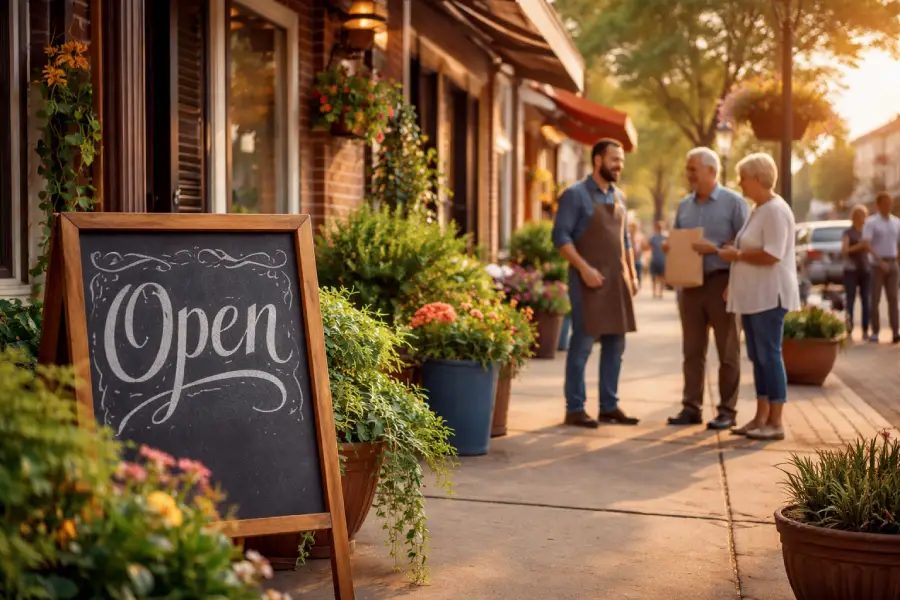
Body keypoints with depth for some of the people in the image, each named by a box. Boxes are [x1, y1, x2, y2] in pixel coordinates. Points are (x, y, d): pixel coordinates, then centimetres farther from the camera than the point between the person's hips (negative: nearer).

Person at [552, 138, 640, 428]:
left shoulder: (618, 197, 16)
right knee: (583, 343, -5)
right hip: (589, 279, -7)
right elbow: (561, 236, -12)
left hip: (618, 281, 7)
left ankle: (609, 406, 16)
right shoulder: (576, 194, -5)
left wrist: (632, 274, 13)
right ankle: (574, 409, 2)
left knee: (615, 344, 8)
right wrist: (584, 268, -19)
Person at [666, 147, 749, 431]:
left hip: (720, 281, -5)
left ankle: (727, 410, 6)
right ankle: (691, 407, 11)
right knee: (692, 350, 6)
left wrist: (716, 248, -19)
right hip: (690, 283, 5)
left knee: (727, 351, 1)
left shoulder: (734, 202, -3)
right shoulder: (684, 205, 14)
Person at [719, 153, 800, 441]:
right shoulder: (759, 209, 17)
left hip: (769, 295, -10)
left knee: (769, 355, -6)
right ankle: (761, 418, 17)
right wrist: (734, 284, 17)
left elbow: (772, 255, -23)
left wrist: (737, 255, -12)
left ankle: (775, 423, -1)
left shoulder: (776, 210, -14)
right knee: (758, 357, 11)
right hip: (753, 295, 10)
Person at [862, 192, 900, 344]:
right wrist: (880, 261, -26)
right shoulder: (871, 222, -5)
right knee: (875, 298, -2)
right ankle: (875, 332, 3)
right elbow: (867, 244, -17)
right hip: (876, 265, -4)